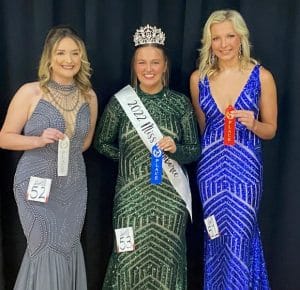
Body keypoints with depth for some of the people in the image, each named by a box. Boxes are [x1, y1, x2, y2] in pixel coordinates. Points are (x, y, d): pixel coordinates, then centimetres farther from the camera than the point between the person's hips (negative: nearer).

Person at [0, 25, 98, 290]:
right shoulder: (30, 92, -9)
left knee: (66, 248, 13)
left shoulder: (89, 96, 3)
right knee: (47, 250, 0)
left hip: (74, 185, 4)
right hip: (37, 182, -4)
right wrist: (40, 140, -20)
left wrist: (66, 151, 5)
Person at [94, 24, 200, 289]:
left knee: (166, 255, 8)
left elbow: (195, 149, 3)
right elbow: (102, 143, 11)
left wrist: (175, 148, -16)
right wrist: (129, 158, 2)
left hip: (170, 194, 1)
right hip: (132, 193, 0)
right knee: (131, 257, 4)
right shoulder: (120, 101, -1)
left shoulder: (180, 103, 0)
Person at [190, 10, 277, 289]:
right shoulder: (198, 78, 1)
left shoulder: (261, 76, -5)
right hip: (210, 166, 2)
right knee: (215, 236, 13)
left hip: (245, 166, -2)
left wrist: (252, 124, -18)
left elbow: (270, 129, 1)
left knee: (239, 237, 3)